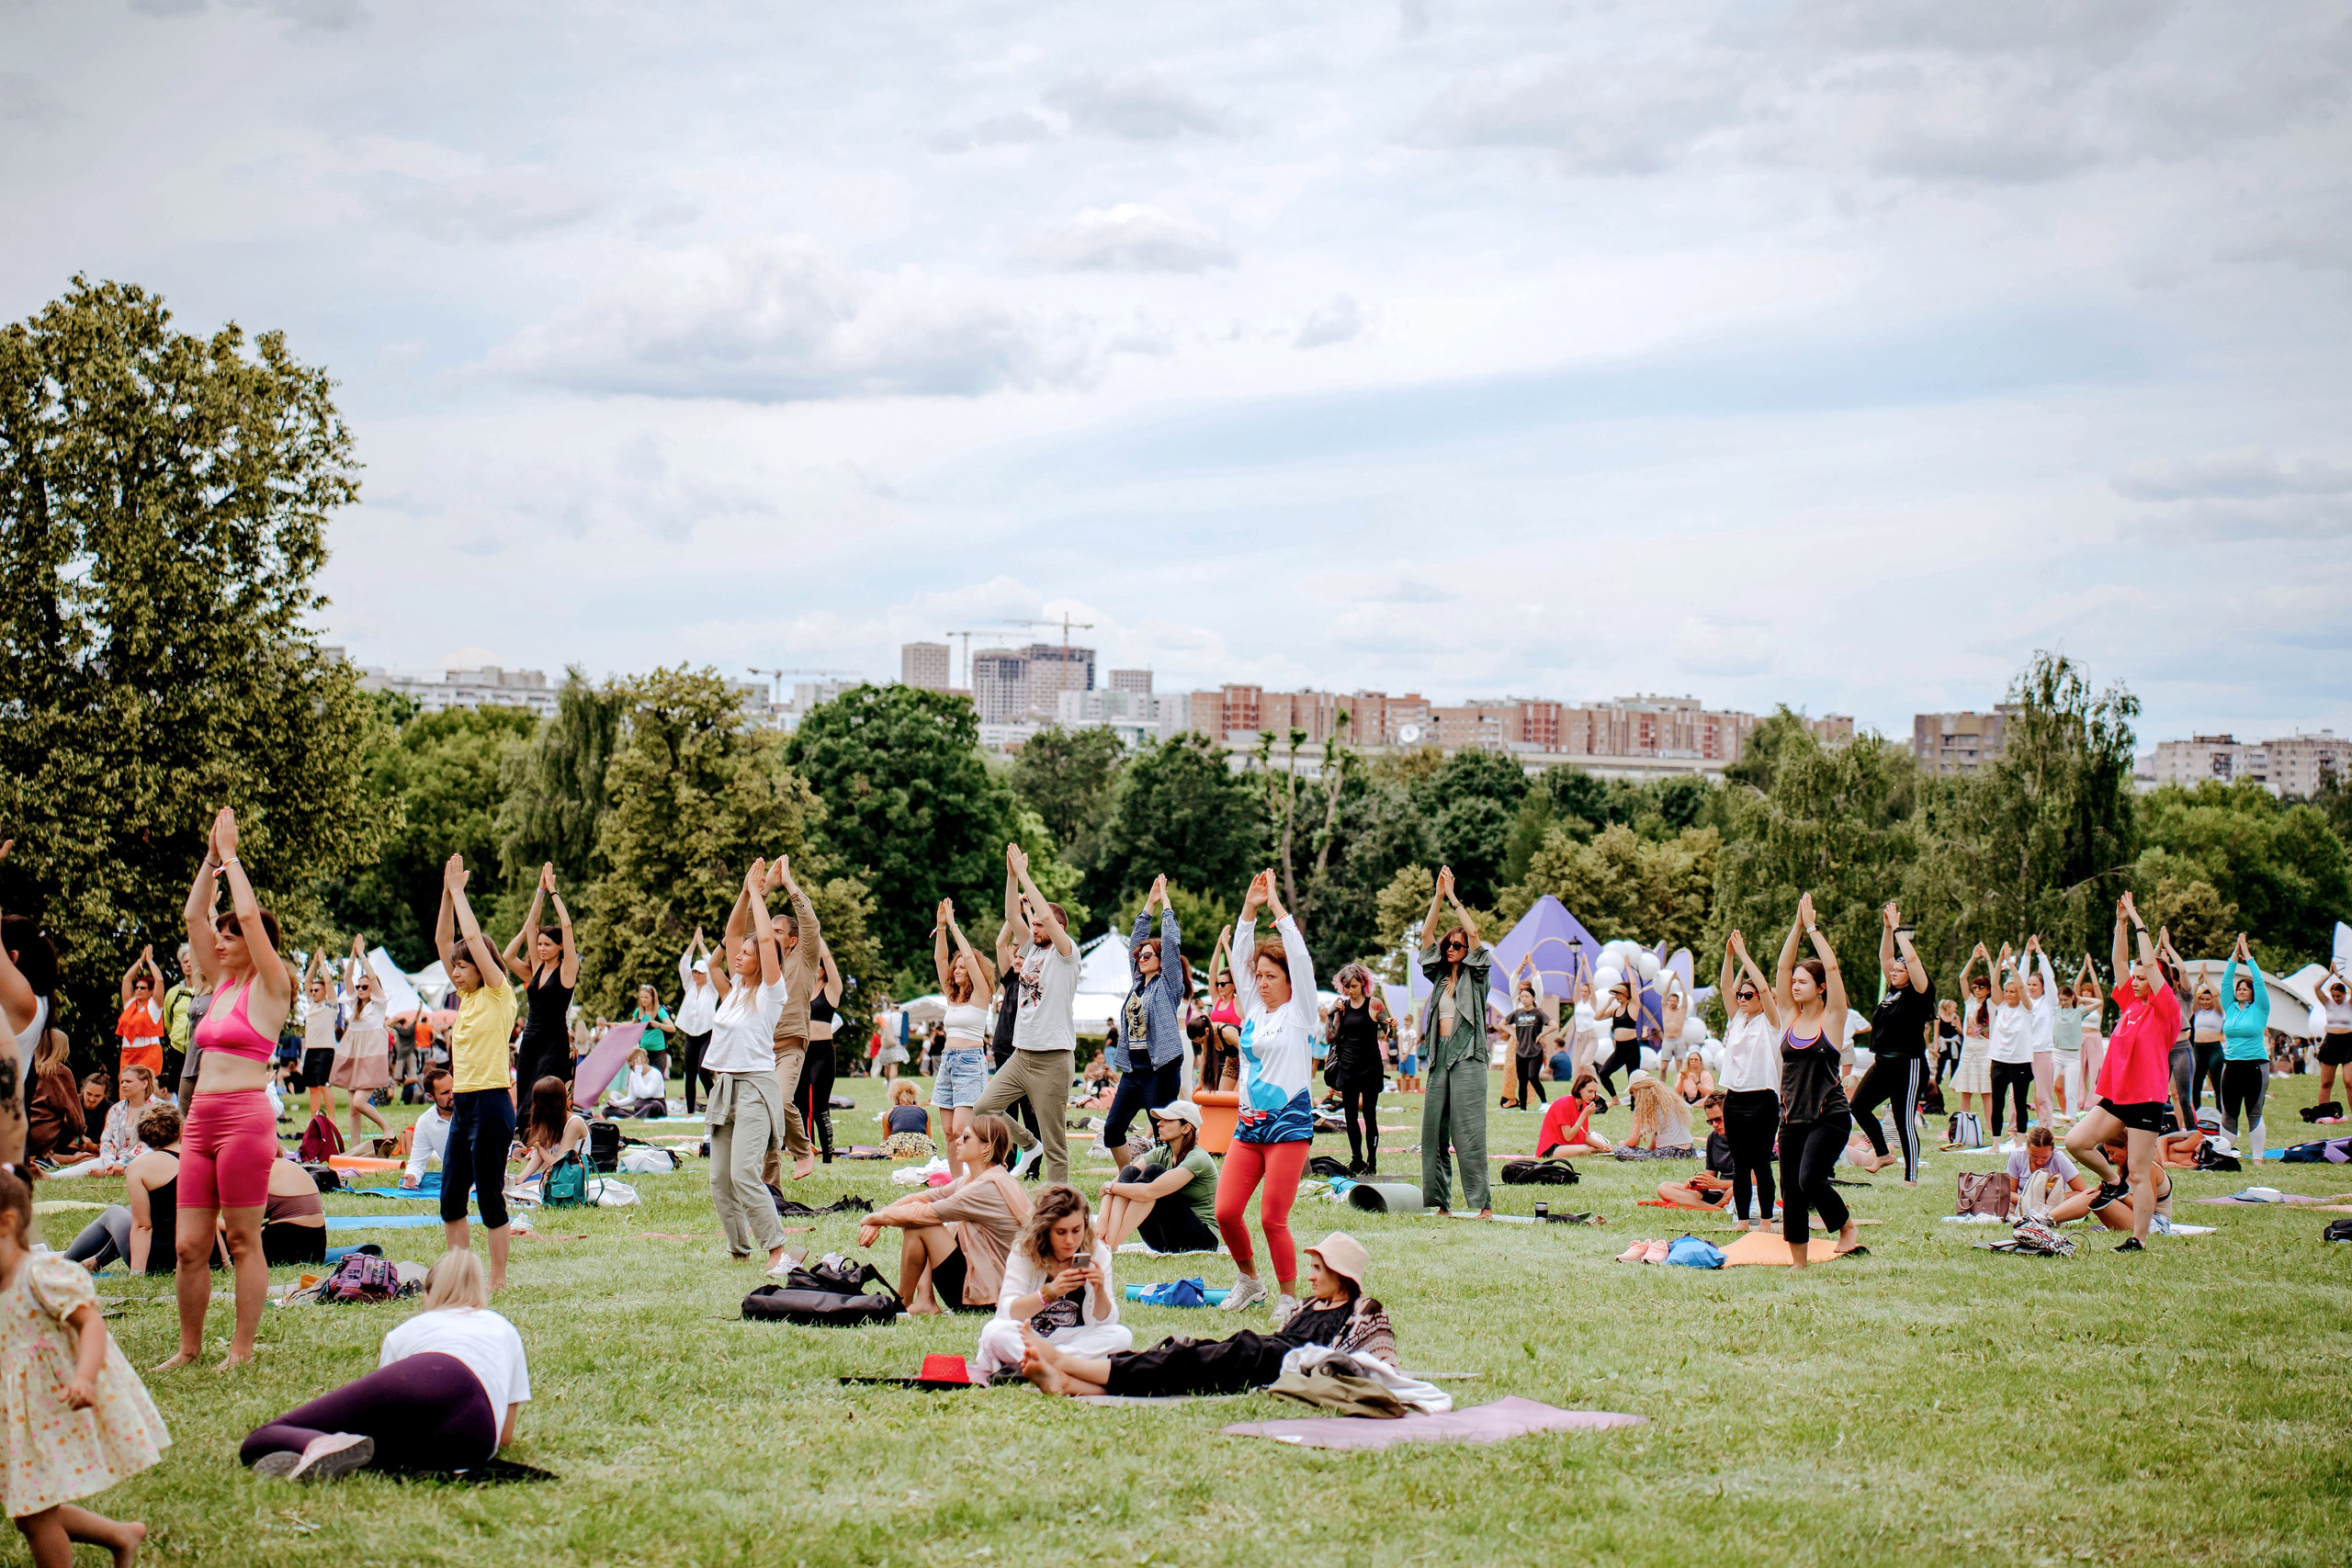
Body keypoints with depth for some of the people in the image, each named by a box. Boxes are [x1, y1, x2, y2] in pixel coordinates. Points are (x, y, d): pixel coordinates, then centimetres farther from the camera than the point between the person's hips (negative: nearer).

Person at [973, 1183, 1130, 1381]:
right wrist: (1050, 1291, -32)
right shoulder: (1024, 1253, -8)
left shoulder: (1097, 1253, -4)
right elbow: (1008, 1313, -18)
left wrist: (1100, 1292, -27)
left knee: (1123, 1336, -25)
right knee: (995, 1331, -32)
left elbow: (1105, 1322, -6)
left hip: (1074, 1340, 2)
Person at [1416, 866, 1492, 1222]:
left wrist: (1453, 897, -4)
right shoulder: (1439, 976, 17)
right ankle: (1438, 1201, 6)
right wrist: (1438, 896, 4)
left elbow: (1473, 932, -9)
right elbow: (1426, 935, 10)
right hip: (1439, 1058, 6)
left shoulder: (1475, 975, 3)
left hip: (1467, 1058, -6)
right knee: (1433, 1132, 3)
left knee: (1468, 1132, -11)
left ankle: (1483, 1203, -10)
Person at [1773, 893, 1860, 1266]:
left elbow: (1832, 967, -11)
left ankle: (1846, 1225, 3)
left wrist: (1813, 927, -6)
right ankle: (1798, 1265, 14)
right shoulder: (1790, 1017, 8)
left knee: (1810, 1178, -23)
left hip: (1830, 1116, -5)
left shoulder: (1832, 1018, -3)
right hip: (1793, 1118, 5)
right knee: (1790, 1192, 4)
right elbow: (1783, 966, 2)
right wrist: (1797, 926, -2)